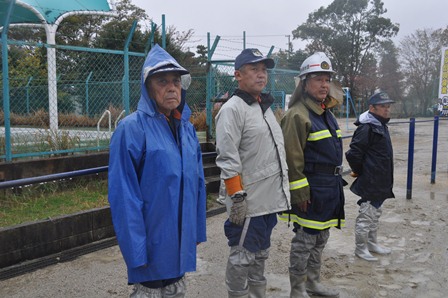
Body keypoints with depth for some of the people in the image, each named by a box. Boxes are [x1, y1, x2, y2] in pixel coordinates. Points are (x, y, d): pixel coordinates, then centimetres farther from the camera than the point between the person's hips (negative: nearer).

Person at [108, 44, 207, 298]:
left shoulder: (187, 128, 5)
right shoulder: (132, 129, -15)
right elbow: (124, 195, -18)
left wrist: (197, 230, 12)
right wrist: (136, 250, -19)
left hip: (182, 241, 7)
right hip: (152, 243, -6)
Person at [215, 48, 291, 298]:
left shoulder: (265, 106, 15)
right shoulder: (232, 109, -12)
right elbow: (228, 160, -18)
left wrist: (281, 189, 21)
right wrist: (237, 197, -20)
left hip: (270, 199, 9)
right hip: (249, 202, -9)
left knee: (261, 253, 20)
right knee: (242, 256, 3)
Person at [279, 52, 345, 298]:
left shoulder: (327, 114, 14)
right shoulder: (297, 115, -16)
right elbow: (292, 158, -20)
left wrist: (337, 184, 22)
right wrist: (299, 193, -21)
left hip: (330, 189, 9)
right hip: (310, 190, -9)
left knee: (320, 239, 19)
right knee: (304, 241, 1)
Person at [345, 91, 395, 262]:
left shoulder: (381, 126, 13)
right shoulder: (367, 128, -19)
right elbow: (354, 154, -22)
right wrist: (359, 171, -8)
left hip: (381, 182, 10)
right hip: (370, 183, -10)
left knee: (375, 214, 21)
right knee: (366, 214, 1)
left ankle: (372, 243, 35)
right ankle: (360, 248, 14)